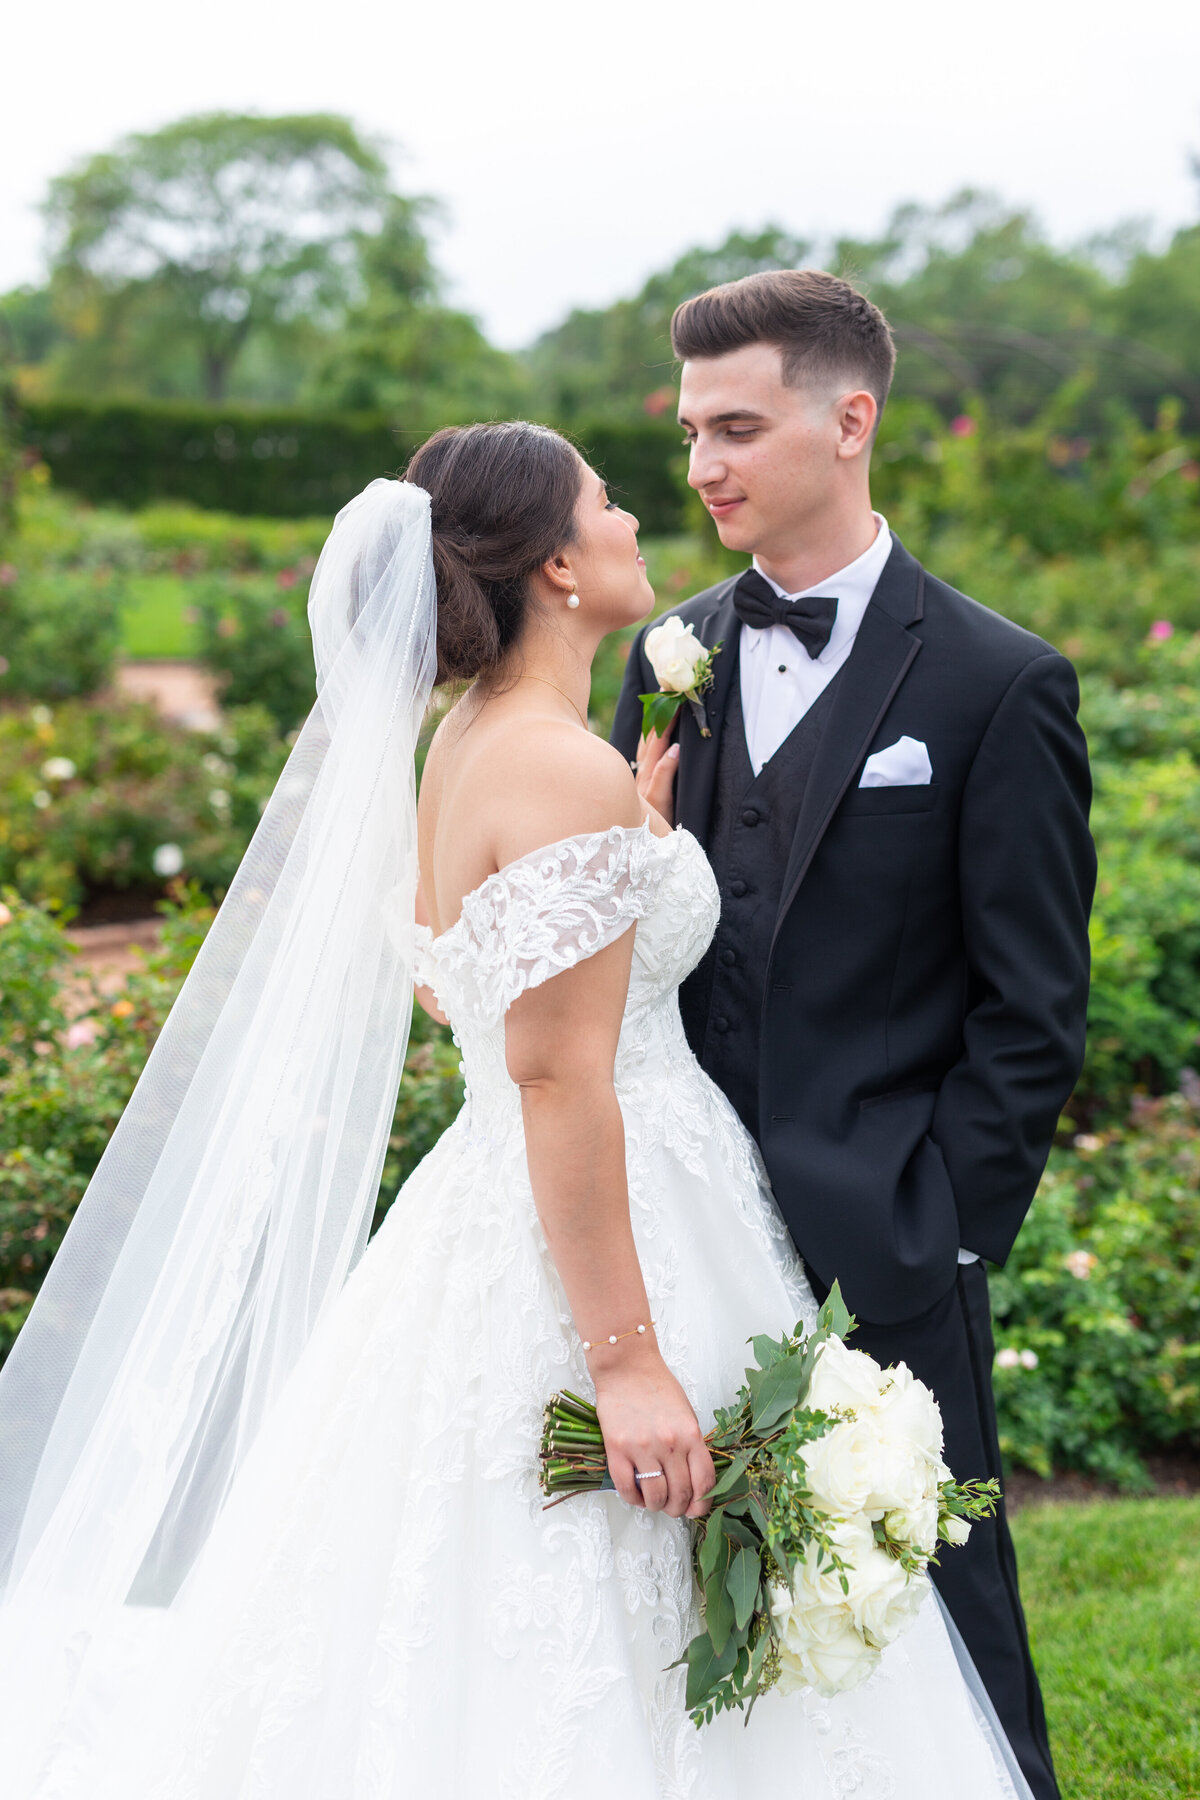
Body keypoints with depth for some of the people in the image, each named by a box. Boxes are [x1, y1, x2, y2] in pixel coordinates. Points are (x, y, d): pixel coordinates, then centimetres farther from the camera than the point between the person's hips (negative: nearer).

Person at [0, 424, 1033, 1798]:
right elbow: (559, 1079, -23)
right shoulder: (570, 776, -20)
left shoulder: (463, 745, 10)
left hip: (491, 1214, 10)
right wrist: (626, 1359, -23)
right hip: (598, 1238, -10)